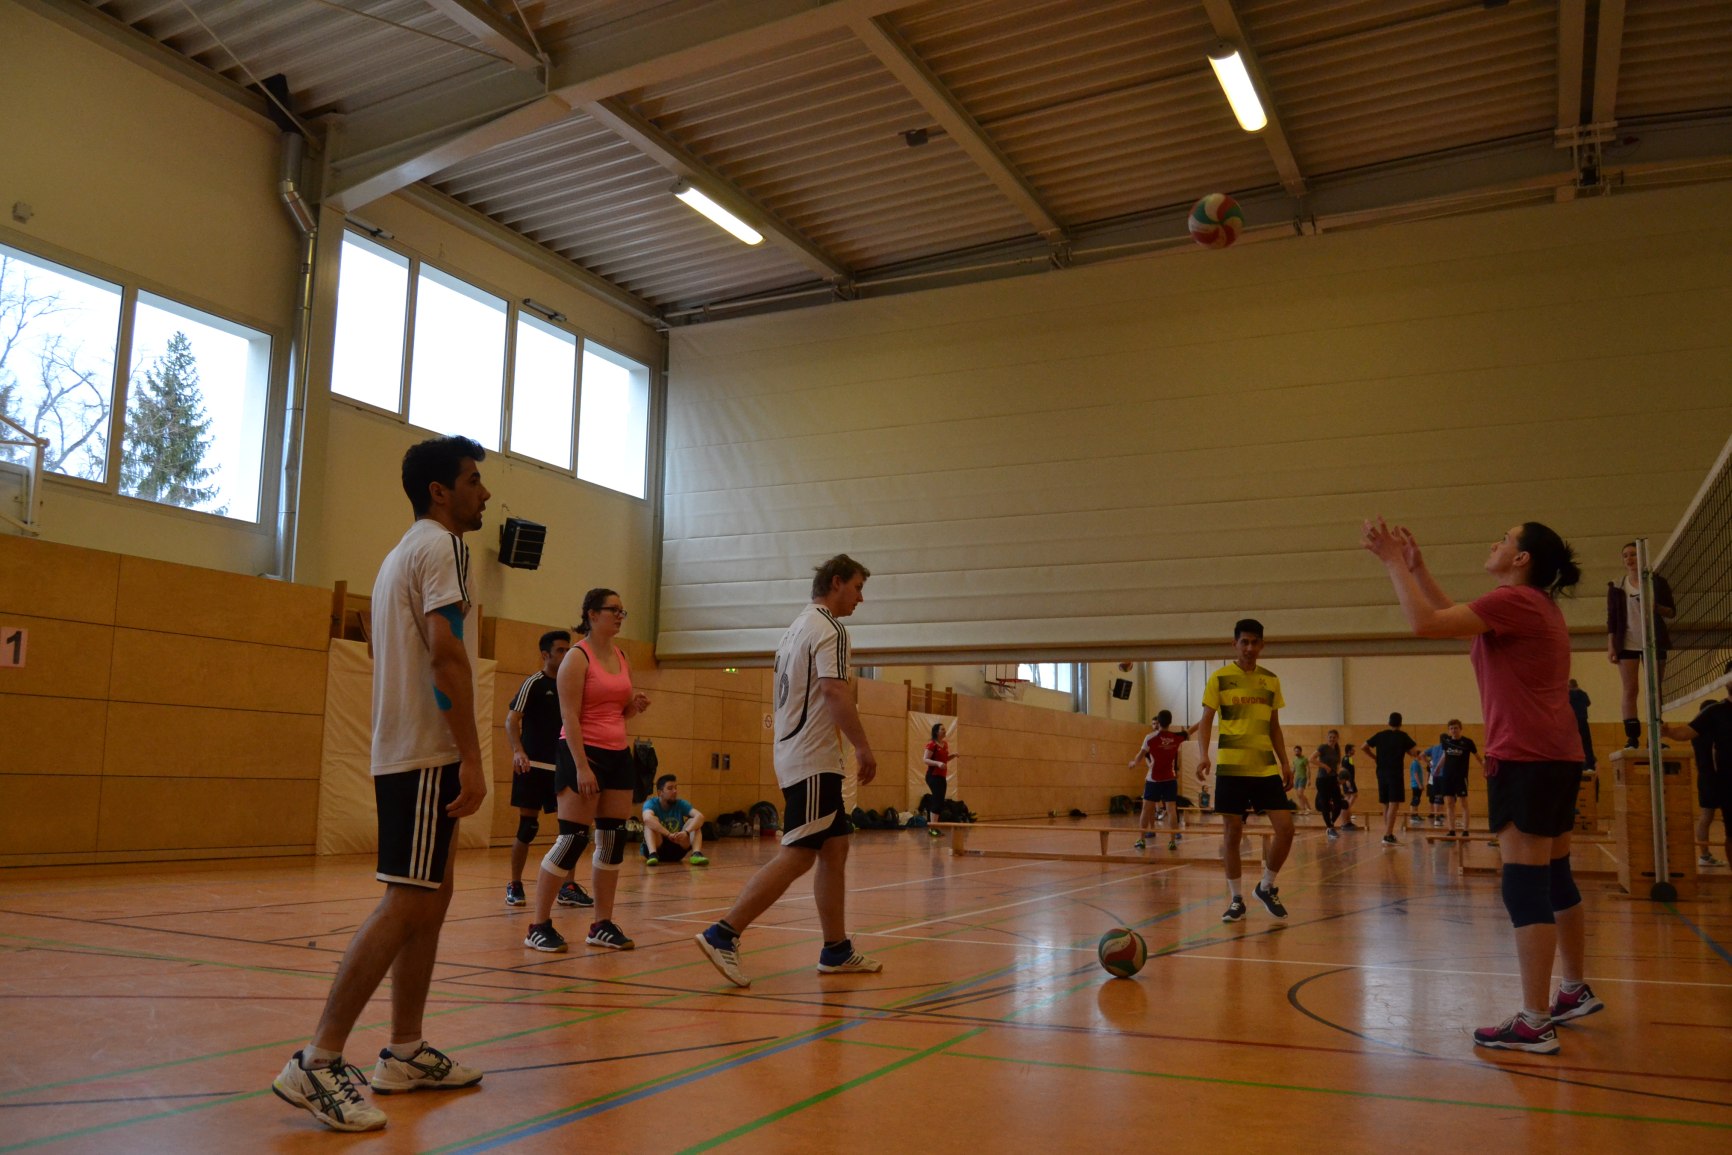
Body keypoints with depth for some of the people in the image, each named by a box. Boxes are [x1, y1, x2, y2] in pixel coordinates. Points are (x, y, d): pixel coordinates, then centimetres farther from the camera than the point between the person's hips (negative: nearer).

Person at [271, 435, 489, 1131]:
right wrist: (472, 758, -22)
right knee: (407, 904, -10)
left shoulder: (403, 553, 22)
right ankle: (316, 1063, -9)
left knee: (430, 898, 13)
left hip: (401, 752, 10)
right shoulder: (441, 545, -9)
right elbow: (445, 653, -20)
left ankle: (405, 1053, 18)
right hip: (427, 754, -10)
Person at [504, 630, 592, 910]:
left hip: (561, 766, 5)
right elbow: (511, 720, -12)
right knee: (527, 827, 0)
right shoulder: (534, 683, -6)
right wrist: (518, 751, -27)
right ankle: (514, 886, 14)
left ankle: (567, 887, 7)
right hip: (534, 766, -5)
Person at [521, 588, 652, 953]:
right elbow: (570, 716, -16)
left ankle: (602, 926, 15)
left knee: (613, 840, 6)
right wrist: (581, 766, -22)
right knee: (572, 839, -8)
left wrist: (636, 706, 0)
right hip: (584, 752, -7)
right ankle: (539, 927, 3)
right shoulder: (578, 657, -9)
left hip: (618, 754, 7)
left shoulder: (622, 658, 13)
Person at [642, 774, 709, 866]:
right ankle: (652, 854, -45)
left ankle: (696, 854, -35)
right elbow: (647, 818, -37)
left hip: (676, 849, 3)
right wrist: (669, 835, -44)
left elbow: (700, 816, -21)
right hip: (657, 847, -3)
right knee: (651, 822, -26)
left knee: (694, 822, -15)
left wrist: (686, 832, -39)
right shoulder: (651, 803, -12)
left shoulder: (681, 804, -3)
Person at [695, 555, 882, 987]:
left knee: (834, 850, 12)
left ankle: (836, 951, 16)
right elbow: (835, 692, -23)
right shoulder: (829, 629, -11)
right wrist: (864, 747, -19)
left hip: (797, 754, 10)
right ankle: (722, 935, -12)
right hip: (814, 760, -10)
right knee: (797, 855, -11)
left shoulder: (799, 627, 20)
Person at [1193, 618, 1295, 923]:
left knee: (1285, 827, -5)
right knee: (1232, 831, 1)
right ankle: (1236, 899, 15)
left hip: (1266, 768, 3)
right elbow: (1206, 720, -3)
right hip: (1231, 767, -3)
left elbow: (1274, 727, 17)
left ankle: (1266, 887, 16)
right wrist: (1204, 755, -17)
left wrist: (1284, 763, 10)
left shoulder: (1271, 680, 11)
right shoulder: (1220, 678, -1)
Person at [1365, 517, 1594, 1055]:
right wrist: (1417, 568, 24)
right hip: (1558, 755, 10)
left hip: (1525, 759, -10)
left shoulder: (1515, 600, -13)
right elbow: (1455, 617, 26)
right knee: (1554, 878, 20)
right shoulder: (1539, 606, 17)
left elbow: (1425, 622, -18)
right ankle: (1575, 991, 33)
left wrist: (1394, 564, -8)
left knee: (1525, 885, -8)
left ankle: (1534, 1023, -6)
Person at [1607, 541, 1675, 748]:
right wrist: (1610, 646, -3)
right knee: (1629, 691, -5)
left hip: (1654, 643, 0)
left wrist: (1656, 606, -16)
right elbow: (1611, 619, 5)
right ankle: (1632, 739, -6)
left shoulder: (1657, 582, 3)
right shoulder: (1616, 587, 5)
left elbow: (1671, 611, 5)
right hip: (1627, 644, 0)